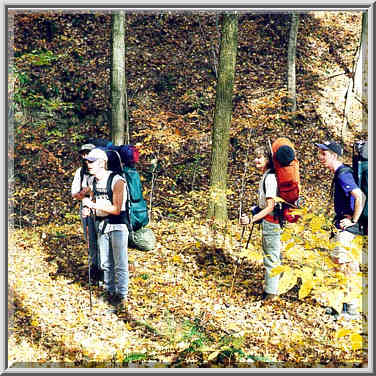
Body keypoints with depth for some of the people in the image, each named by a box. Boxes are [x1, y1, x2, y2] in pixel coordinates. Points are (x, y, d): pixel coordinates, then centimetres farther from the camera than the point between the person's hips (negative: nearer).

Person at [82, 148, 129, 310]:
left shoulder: (117, 181, -17)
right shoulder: (92, 182, 5)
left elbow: (116, 209, -22)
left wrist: (94, 205, -23)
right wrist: (88, 208, -3)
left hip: (117, 225, -7)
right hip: (101, 225, 7)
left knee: (120, 263, -1)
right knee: (105, 263, 14)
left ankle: (122, 295, 11)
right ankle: (110, 292, 28)